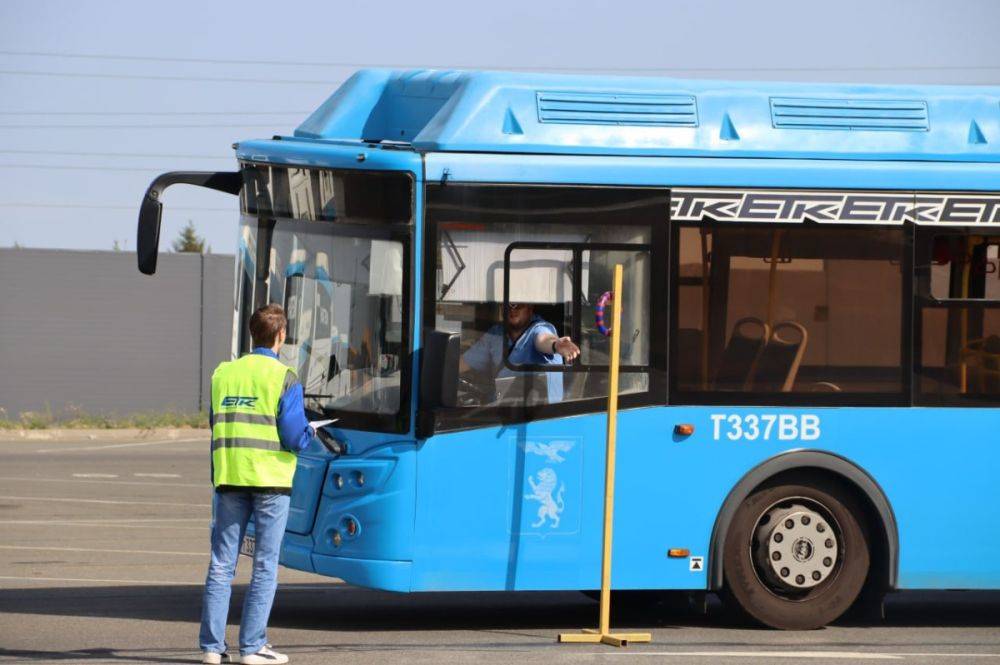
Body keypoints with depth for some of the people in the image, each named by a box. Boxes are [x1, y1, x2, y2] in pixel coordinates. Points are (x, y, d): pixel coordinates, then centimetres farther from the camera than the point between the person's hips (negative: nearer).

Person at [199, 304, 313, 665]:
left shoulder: (223, 374, 7)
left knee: (222, 564, 7)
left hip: (229, 477, 4)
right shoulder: (284, 378, -7)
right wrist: (309, 432, 10)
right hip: (270, 479, -4)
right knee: (265, 567, 2)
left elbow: (215, 427, 12)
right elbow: (295, 438, -11)